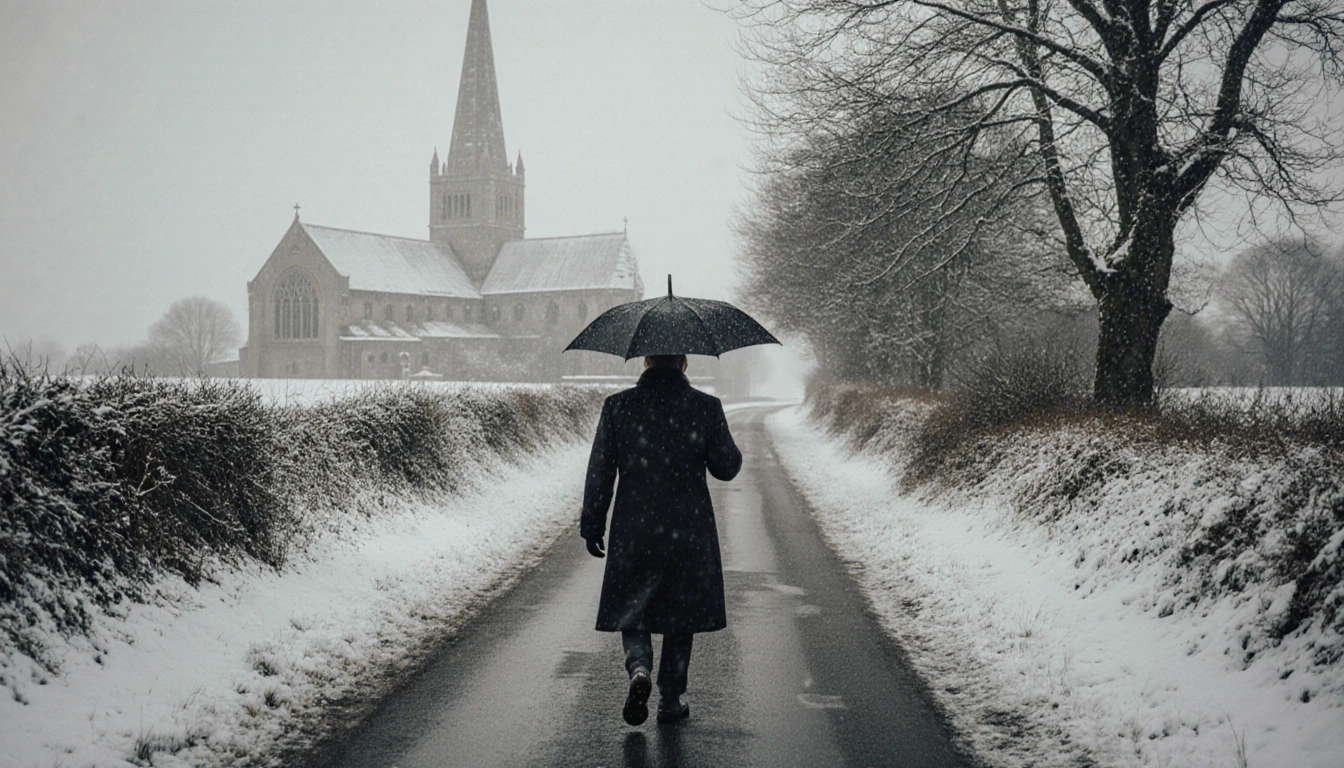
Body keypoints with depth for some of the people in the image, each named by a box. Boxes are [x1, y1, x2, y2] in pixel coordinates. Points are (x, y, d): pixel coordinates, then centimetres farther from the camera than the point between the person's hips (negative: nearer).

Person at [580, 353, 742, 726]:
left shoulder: (617, 406, -4)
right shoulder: (706, 407, -7)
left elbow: (600, 472, -2)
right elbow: (727, 468, 0)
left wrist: (592, 526, 7)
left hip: (634, 531, 0)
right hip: (689, 531, 0)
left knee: (632, 609, 14)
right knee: (680, 614, 14)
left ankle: (639, 668, -13)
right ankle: (671, 701, 18)